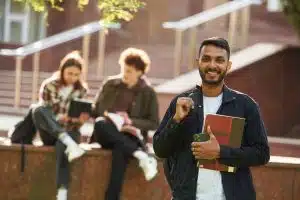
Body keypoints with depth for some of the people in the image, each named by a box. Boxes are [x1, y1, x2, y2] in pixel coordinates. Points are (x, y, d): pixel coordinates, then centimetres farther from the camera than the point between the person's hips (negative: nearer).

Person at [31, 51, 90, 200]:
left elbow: (77, 124, 5)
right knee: (38, 110, -30)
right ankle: (70, 144, -43)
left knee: (61, 146, -38)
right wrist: (61, 118, -21)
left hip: (69, 132, 0)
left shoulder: (81, 90, 5)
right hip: (49, 133, 1)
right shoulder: (49, 85, 1)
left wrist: (81, 120, -19)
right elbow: (43, 113, -3)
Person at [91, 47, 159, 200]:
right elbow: (95, 111, 16)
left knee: (121, 149, -38)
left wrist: (131, 122, -11)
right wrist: (108, 119, -6)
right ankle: (141, 155, -39)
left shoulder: (148, 93, 5)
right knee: (100, 123, -34)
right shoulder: (109, 85, 10)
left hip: (128, 137, -2)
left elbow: (154, 124, 4)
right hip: (106, 135, 2)